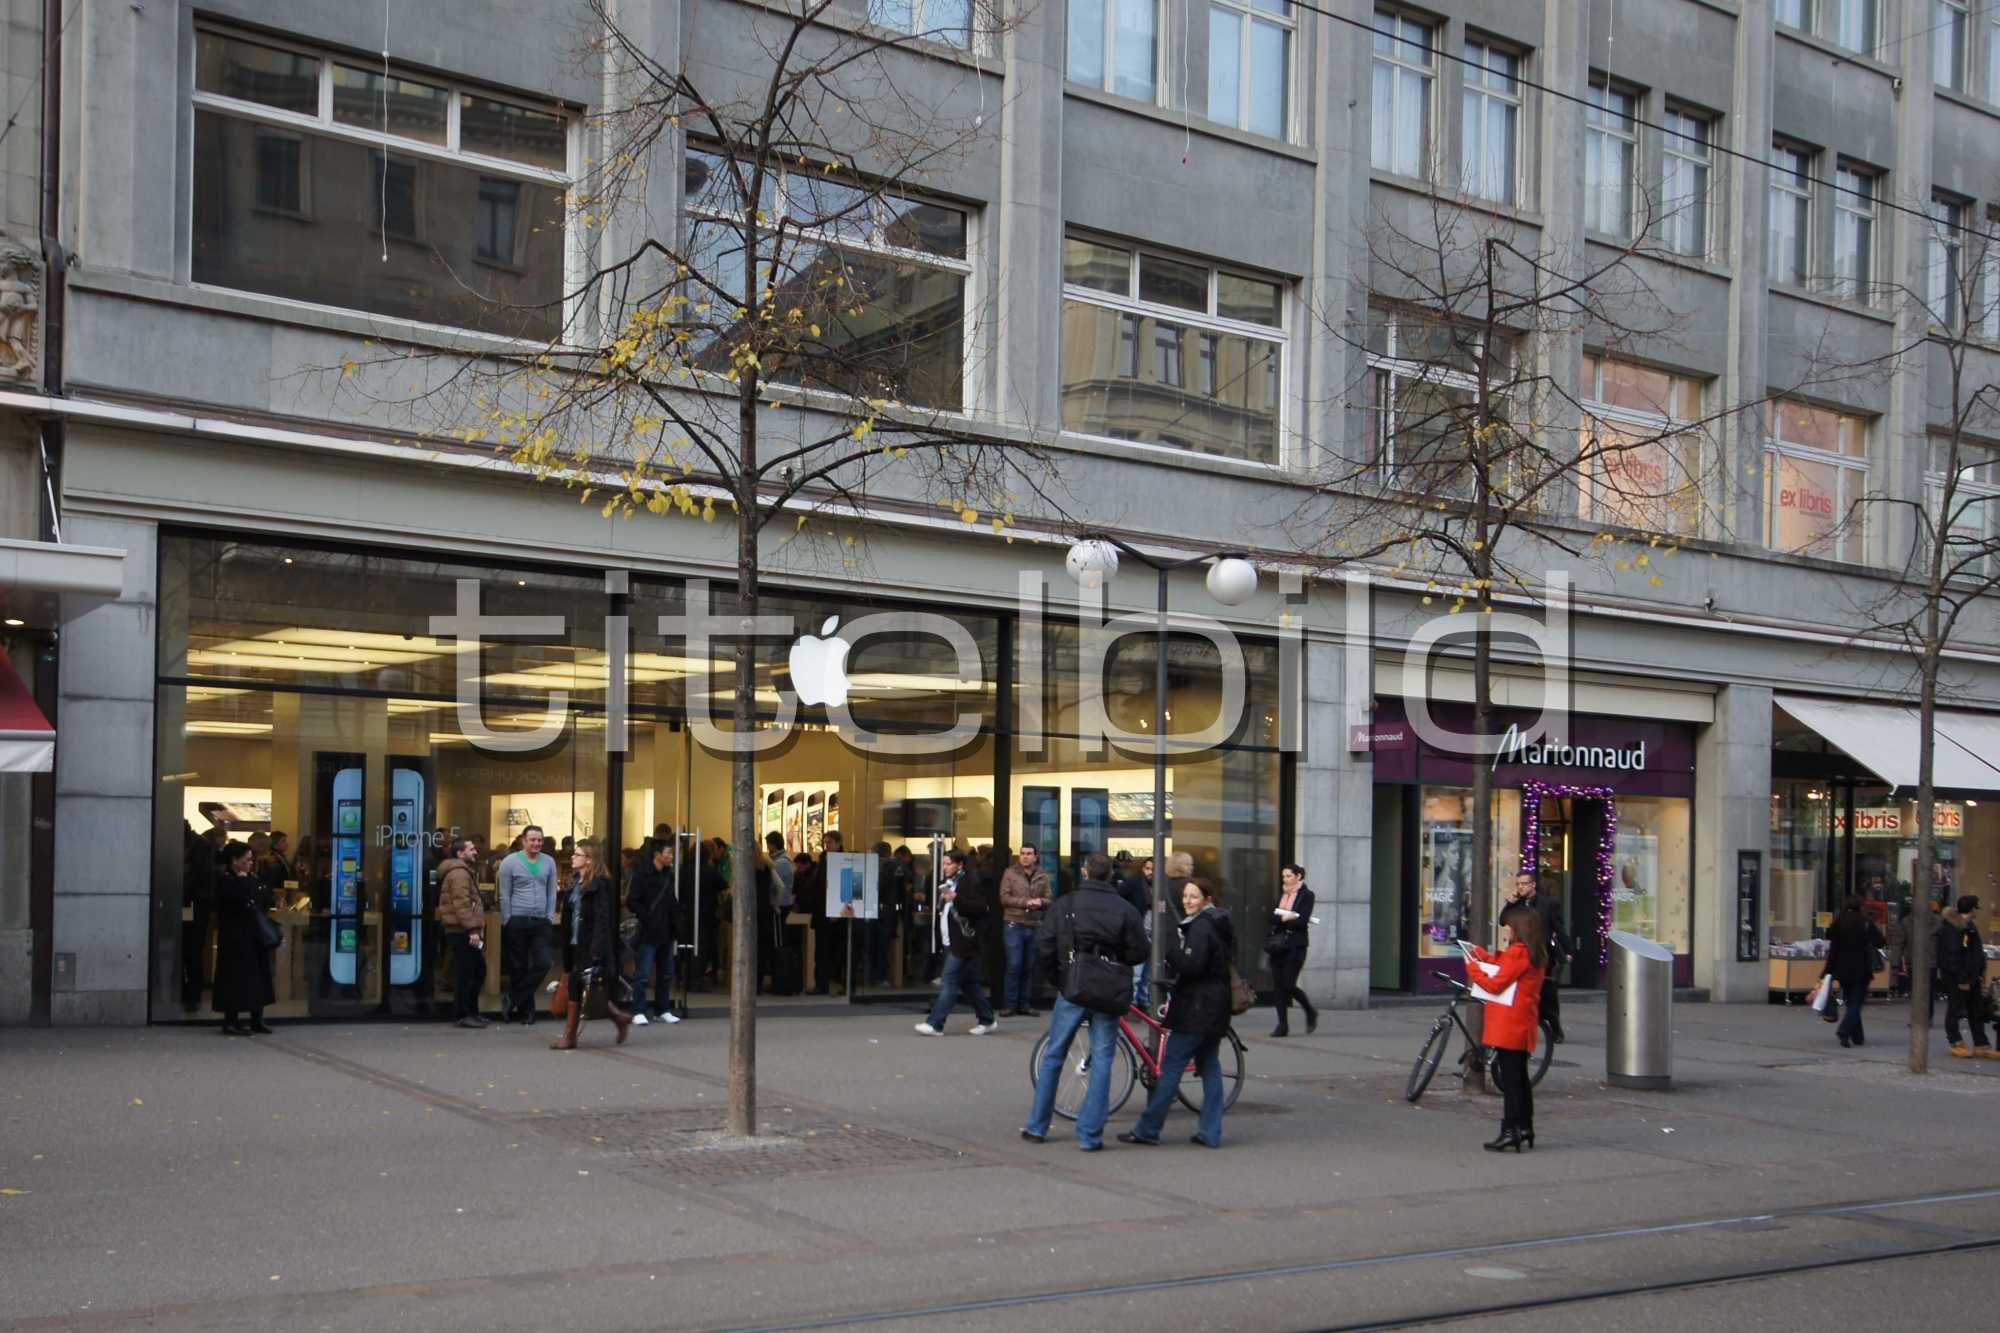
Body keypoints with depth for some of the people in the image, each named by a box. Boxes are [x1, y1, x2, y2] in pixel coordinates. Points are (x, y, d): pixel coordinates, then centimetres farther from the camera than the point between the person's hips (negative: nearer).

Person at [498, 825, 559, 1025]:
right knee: (518, 968, 3)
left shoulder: (549, 862, 9)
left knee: (542, 963, -8)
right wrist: (507, 922, -4)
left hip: (541, 922, 3)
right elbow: (505, 895, -2)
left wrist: (550, 917, 4)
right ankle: (526, 1009, 12)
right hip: (517, 921, -3)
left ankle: (515, 999, 5)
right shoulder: (510, 862, -2)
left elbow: (552, 893, 11)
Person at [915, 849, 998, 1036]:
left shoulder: (971, 884, -11)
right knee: (969, 983, 14)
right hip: (951, 942, 10)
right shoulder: (947, 884, 18)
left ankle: (935, 1024, -9)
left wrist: (956, 898, -28)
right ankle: (987, 1020, 23)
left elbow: (983, 908, -23)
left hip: (963, 943, -10)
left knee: (950, 982, -9)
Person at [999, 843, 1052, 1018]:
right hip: (1014, 925, -3)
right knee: (1014, 966, -6)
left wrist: (1040, 902, -16)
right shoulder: (1010, 873, 0)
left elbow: (1049, 899, 7)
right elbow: (1004, 897, -7)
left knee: (1029, 967, 8)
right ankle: (1010, 1005, 2)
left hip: (1034, 925, 3)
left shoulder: (1042, 876, 9)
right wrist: (1026, 902, -16)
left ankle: (1025, 1004, 16)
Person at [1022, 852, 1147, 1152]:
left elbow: (1043, 947, -8)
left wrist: (1055, 978, 7)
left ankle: (1037, 1127, 19)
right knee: (1101, 1062, 5)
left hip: (1071, 991, 1)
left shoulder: (1064, 905, -4)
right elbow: (1138, 952, -4)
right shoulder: (1125, 909, -4)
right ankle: (1090, 1135, 3)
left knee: (1052, 1057, 13)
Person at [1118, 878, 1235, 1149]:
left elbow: (1192, 965, -24)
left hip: (1196, 1007, -10)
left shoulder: (1200, 926, -15)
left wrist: (1168, 952, -9)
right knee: (1210, 1067, 11)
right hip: (1217, 1007, 10)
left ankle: (1148, 1129, -2)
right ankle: (1211, 1132, 11)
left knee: (1171, 1066, -5)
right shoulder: (1219, 924, 16)